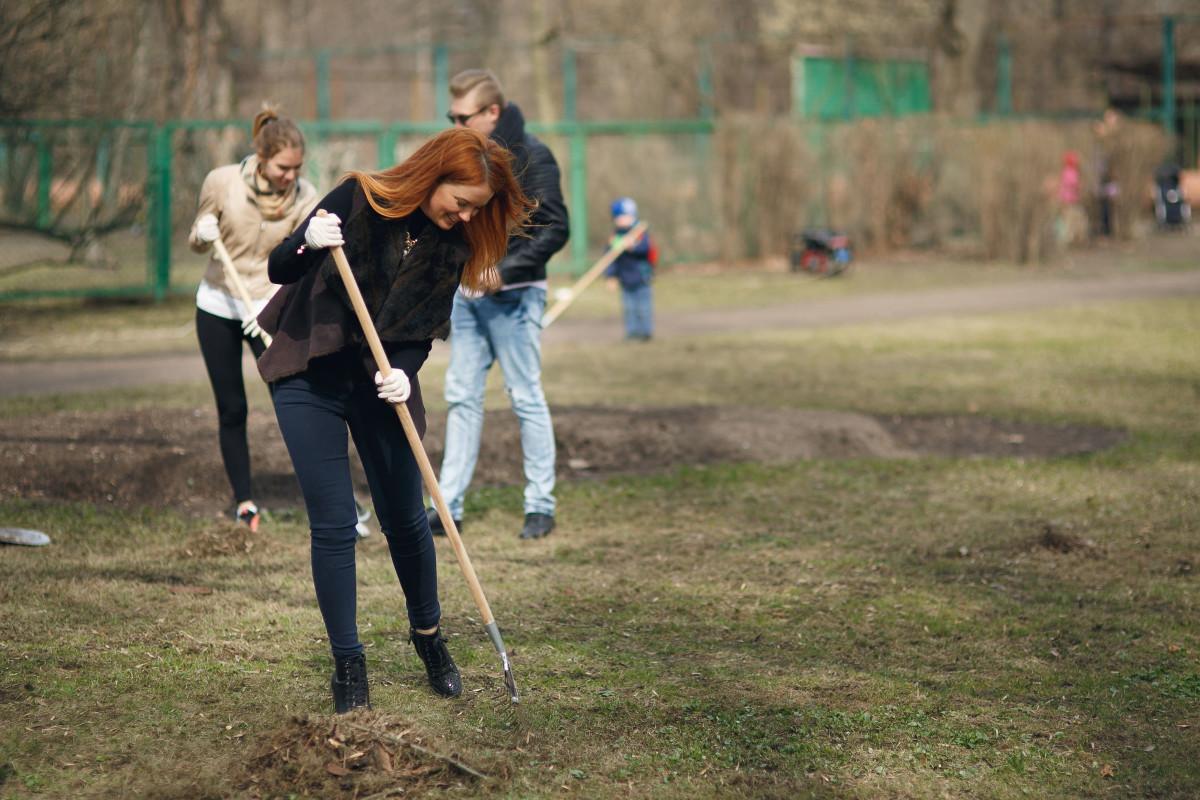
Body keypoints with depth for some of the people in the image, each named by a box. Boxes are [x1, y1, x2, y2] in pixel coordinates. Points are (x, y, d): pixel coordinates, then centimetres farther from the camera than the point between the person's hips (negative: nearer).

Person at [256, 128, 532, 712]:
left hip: (382, 382, 3)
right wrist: (310, 243, -37)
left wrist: (404, 374, -23)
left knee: (405, 518, 8)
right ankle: (347, 665, 5)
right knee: (333, 525, -5)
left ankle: (428, 634, 32)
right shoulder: (359, 200, -17)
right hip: (310, 379, -3)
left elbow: (421, 332, -2)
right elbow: (279, 269, -15)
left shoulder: (453, 246, -6)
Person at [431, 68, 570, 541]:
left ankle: (540, 506, 7)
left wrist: (504, 270, -23)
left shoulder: (530, 157, -11)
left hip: (512, 297, -7)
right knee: (462, 397, 7)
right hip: (467, 294, 7)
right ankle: (448, 505, 10)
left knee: (526, 398, -1)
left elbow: (555, 229, -15)